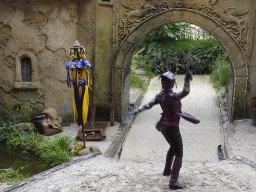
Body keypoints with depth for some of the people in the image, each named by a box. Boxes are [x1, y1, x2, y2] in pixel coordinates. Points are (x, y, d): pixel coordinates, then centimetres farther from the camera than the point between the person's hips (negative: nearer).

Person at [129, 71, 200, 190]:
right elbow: (185, 92, -33)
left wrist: (135, 111, -4)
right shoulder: (171, 96, -25)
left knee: (173, 148, 31)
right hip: (172, 128, -9)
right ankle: (173, 182, -13)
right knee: (179, 155, -5)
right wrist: (187, 79, -23)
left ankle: (167, 170, 46)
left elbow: (148, 105, -5)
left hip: (164, 126, 9)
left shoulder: (160, 95, 0)